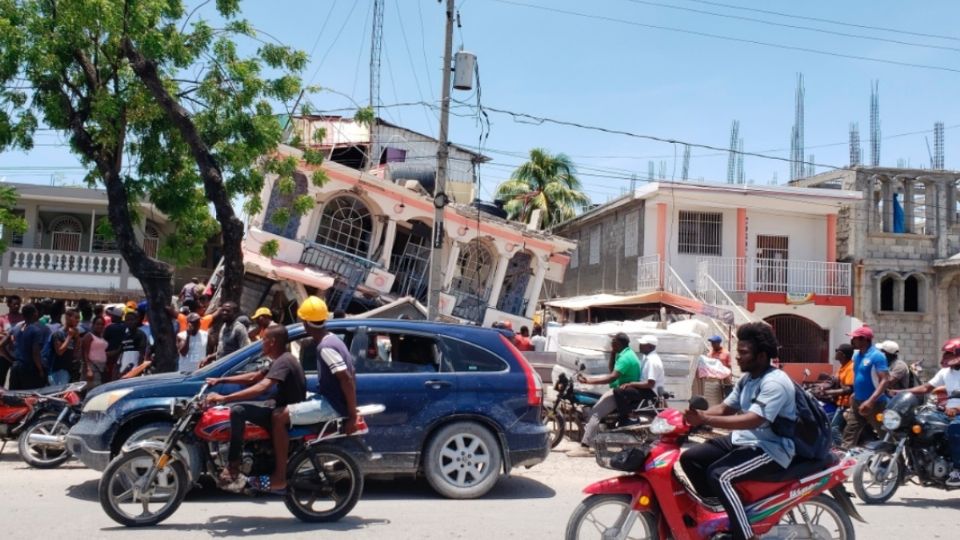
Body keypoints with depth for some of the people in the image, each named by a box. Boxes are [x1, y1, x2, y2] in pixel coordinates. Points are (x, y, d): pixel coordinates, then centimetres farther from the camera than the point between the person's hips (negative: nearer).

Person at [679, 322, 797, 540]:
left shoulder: (774, 383, -20)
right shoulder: (748, 378, 11)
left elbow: (752, 420, -32)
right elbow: (724, 408, 12)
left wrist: (706, 420, -37)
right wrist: (696, 415, -9)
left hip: (770, 449, -10)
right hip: (743, 440, 10)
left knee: (719, 475, -30)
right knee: (690, 458, 0)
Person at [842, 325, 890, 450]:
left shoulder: (877, 356, -17)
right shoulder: (856, 355, 9)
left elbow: (885, 380, -24)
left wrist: (870, 401, -31)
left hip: (874, 404, -8)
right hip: (857, 402, 8)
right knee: (849, 434, 4)